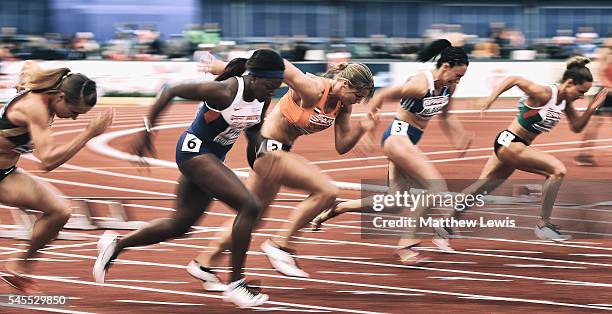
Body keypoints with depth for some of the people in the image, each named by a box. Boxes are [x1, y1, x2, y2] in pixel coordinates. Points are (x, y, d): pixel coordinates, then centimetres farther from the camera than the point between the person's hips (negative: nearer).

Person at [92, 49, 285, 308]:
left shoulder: (263, 99, -4)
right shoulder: (224, 92, -26)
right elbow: (171, 90, -18)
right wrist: (146, 131, -15)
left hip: (212, 158, 9)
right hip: (194, 151, -9)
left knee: (179, 225, 17)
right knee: (250, 206, -20)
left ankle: (116, 245, 33)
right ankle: (236, 285, -13)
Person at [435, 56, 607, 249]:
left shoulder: (565, 101, 4)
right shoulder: (544, 94, -22)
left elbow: (576, 127, 13)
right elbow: (515, 80, -26)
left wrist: (590, 110, -2)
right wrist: (492, 97, -33)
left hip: (514, 147, 9)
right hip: (509, 144, -9)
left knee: (482, 187, 16)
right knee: (557, 169, -20)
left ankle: (446, 226, 27)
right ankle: (543, 225, -14)